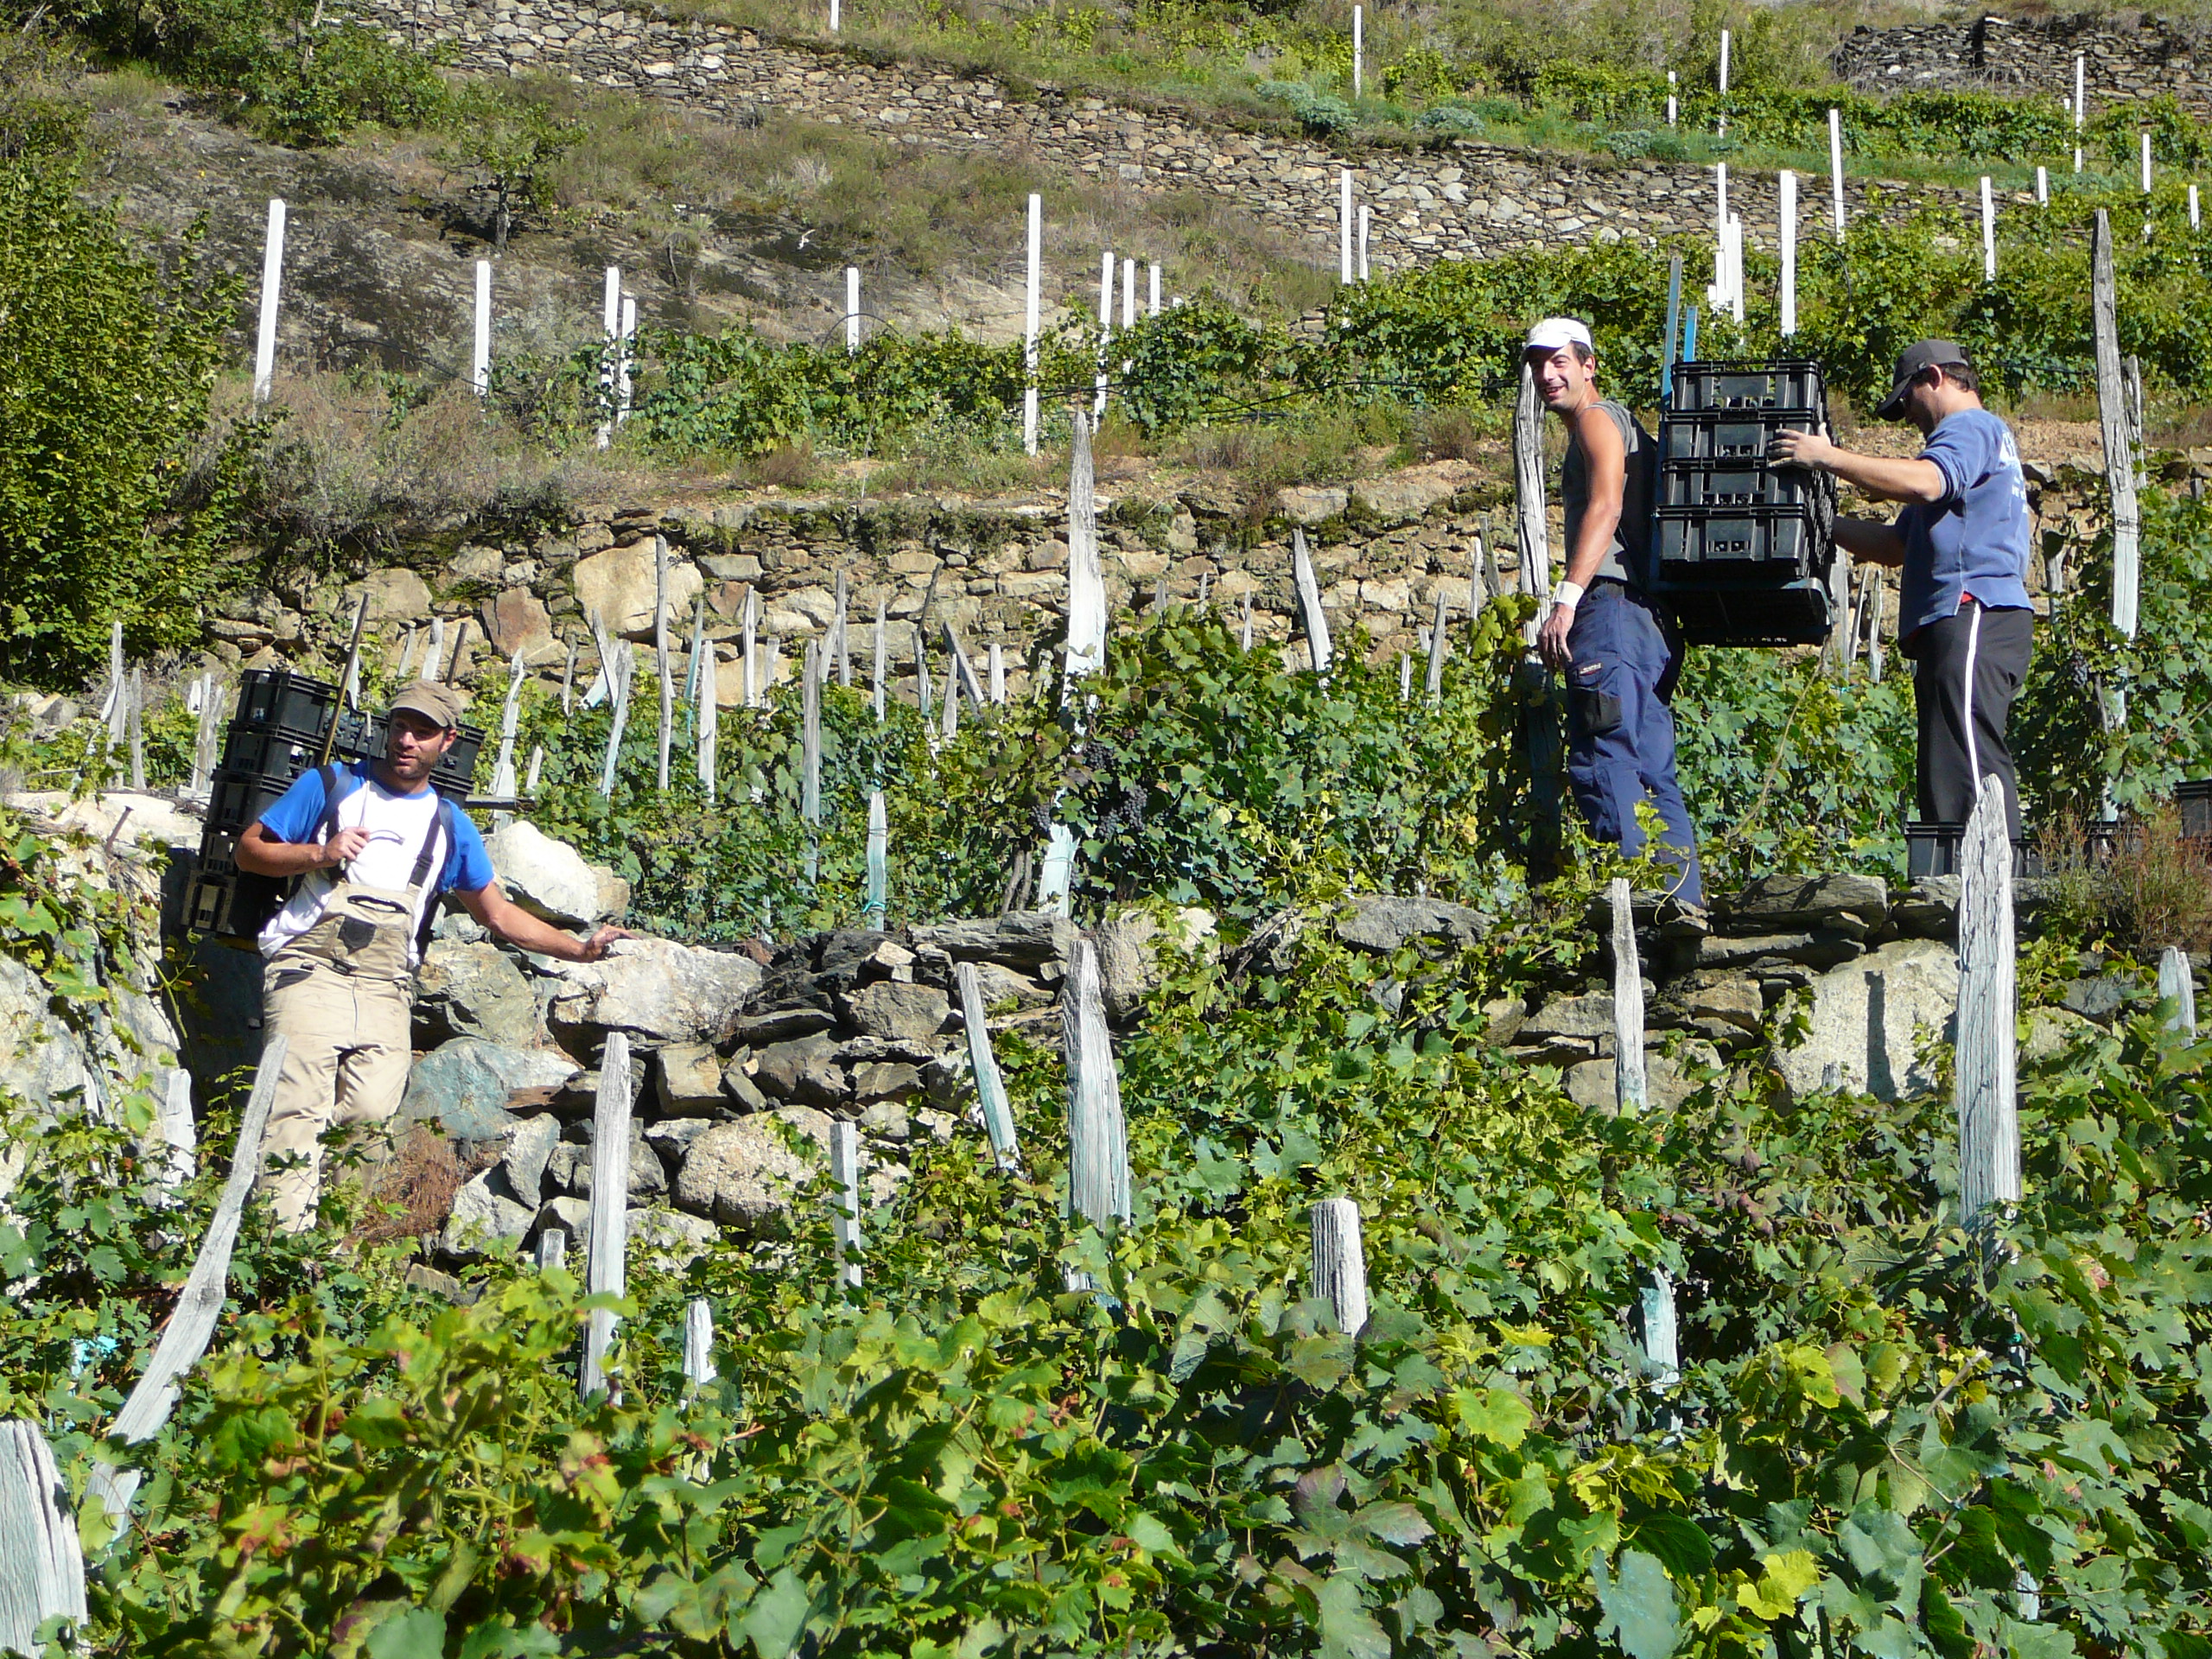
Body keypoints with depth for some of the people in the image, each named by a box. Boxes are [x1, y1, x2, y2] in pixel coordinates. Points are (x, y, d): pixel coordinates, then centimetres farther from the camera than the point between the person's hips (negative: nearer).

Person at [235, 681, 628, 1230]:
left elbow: (500, 915, 27)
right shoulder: (332, 785, 14)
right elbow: (249, 850, 12)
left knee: (372, 1107, -18)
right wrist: (320, 854, -5)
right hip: (312, 965, -3)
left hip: (385, 985, 3)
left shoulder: (449, 826, 21)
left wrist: (581, 949, 19)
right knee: (300, 1105, -18)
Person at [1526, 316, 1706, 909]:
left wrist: (1567, 597, -26)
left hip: (1613, 605, -10)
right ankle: (1684, 899, 7)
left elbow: (1606, 507, -17)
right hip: (1646, 616, 10)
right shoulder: (1623, 426, 30)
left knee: (1602, 760, -16)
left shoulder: (1597, 418, 0)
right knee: (1652, 769, 8)